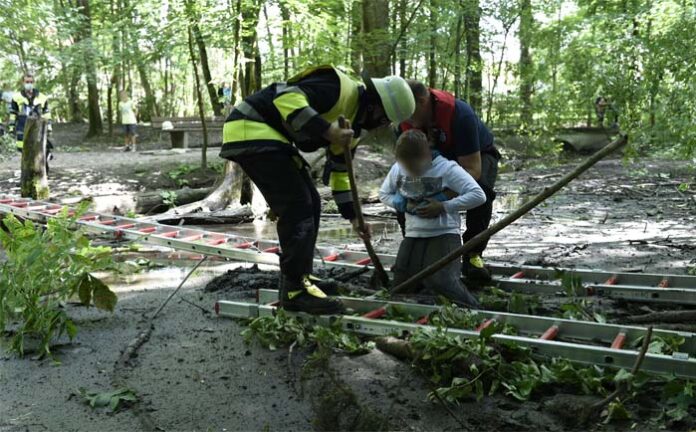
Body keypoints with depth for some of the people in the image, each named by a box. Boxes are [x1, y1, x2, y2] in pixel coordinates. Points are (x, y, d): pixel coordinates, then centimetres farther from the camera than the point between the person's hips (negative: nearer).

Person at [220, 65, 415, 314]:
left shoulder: (353, 125, 13)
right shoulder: (340, 89, -17)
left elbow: (340, 170, 23)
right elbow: (287, 99, -30)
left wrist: (352, 215, 20)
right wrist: (329, 131, -34)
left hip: (272, 138, 11)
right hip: (251, 129, -11)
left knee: (310, 205, 12)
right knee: (297, 206, -14)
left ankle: (299, 276, 22)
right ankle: (295, 290, -8)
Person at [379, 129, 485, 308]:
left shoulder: (447, 168, -11)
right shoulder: (398, 168, 2)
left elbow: (478, 195, -15)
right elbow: (383, 194, 17)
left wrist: (443, 207, -19)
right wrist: (405, 204, -3)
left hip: (445, 233, -5)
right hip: (413, 235, 5)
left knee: (441, 283, -24)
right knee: (400, 285, -4)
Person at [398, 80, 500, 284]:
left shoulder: (459, 113, -38)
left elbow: (472, 169, -40)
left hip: (477, 156, -5)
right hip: (438, 157, 5)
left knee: (480, 190, -35)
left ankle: (472, 255, -18)